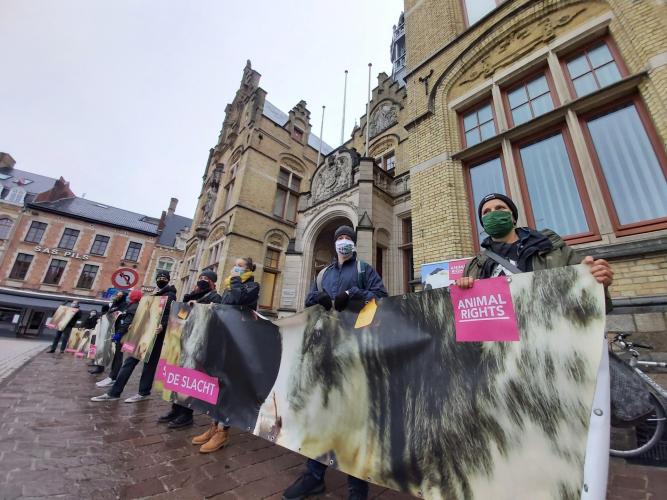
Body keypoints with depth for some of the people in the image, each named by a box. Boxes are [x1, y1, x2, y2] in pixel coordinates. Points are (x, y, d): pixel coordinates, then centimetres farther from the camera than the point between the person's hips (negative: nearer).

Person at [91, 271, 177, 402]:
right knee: (130, 360, 7)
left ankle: (143, 392, 12)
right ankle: (114, 392, 12)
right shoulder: (154, 295, 22)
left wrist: (163, 324, -32)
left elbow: (170, 313, -16)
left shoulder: (170, 295, -4)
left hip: (155, 333, -8)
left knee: (150, 362, 1)